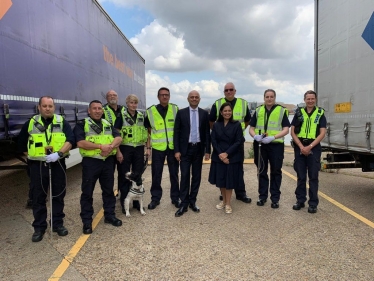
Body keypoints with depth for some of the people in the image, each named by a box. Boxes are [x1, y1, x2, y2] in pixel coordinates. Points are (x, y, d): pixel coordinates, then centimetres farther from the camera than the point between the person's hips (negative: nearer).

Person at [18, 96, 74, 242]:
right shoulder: (30, 123, 5)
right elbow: (21, 143, 15)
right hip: (37, 165, 1)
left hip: (57, 164, -1)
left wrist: (59, 154, -23)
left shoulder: (62, 122, 1)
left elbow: (71, 140, -11)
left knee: (58, 195, 8)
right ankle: (39, 227, 19)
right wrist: (31, 156, 4)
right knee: (38, 197, 6)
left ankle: (58, 224, 22)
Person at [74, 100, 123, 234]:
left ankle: (110, 215, 27)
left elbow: (118, 138, 3)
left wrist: (111, 146, -18)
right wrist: (101, 146, -20)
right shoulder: (82, 124, -1)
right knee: (87, 192, 4)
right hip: (90, 162, -4)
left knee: (109, 190, 13)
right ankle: (87, 221, 16)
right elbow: (80, 143, -15)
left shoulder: (108, 124, 14)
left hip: (108, 161, 4)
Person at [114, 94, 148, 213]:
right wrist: (118, 151, -14)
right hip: (125, 148, -4)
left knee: (138, 175, 11)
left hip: (139, 149, 4)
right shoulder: (121, 115, -5)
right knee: (124, 176, 5)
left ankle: (136, 201, 24)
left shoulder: (141, 116, 8)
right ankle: (124, 202, 17)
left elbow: (146, 133, 14)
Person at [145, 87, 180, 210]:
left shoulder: (175, 109, 2)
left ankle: (175, 197, 24)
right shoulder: (150, 111, 1)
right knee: (156, 174, 7)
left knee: (174, 173, 11)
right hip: (158, 147, 0)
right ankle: (155, 198, 22)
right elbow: (148, 130, 7)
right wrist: (148, 146, 2)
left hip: (173, 146, 1)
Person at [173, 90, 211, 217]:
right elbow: (176, 132, -1)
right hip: (185, 149, -2)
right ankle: (184, 203, 7)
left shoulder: (204, 113, 4)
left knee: (196, 176, 9)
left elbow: (207, 133, 5)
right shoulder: (181, 113, 0)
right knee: (184, 176, -1)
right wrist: (176, 150, -7)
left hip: (198, 149, 2)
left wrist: (207, 150, 0)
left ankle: (192, 201, 21)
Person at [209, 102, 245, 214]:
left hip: (232, 157, -2)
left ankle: (228, 203, 19)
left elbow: (238, 142, -8)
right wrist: (220, 154, -12)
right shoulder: (216, 125, 4)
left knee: (229, 180, 4)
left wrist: (227, 153, -15)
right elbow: (213, 141, 0)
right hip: (218, 157, 2)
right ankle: (224, 200, 29)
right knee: (220, 180, 10)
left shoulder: (237, 125, -3)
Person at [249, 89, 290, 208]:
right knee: (261, 172, 10)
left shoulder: (281, 110, 3)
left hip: (276, 145, -2)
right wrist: (255, 136, -13)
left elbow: (286, 129, -5)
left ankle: (275, 198, 16)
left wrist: (273, 137, -20)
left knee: (276, 172, 6)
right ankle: (262, 196, 22)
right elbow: (251, 128, 10)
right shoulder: (258, 110, 10)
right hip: (260, 145, 2)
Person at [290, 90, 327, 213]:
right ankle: (300, 200, 19)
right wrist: (301, 146, -10)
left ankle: (313, 203, 11)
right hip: (299, 147, 2)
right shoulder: (299, 113, 7)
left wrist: (310, 146, -13)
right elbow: (292, 132, 2)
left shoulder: (320, 114, 4)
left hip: (314, 148, -1)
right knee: (300, 176, 8)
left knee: (313, 177, 3)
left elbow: (322, 133, -3)